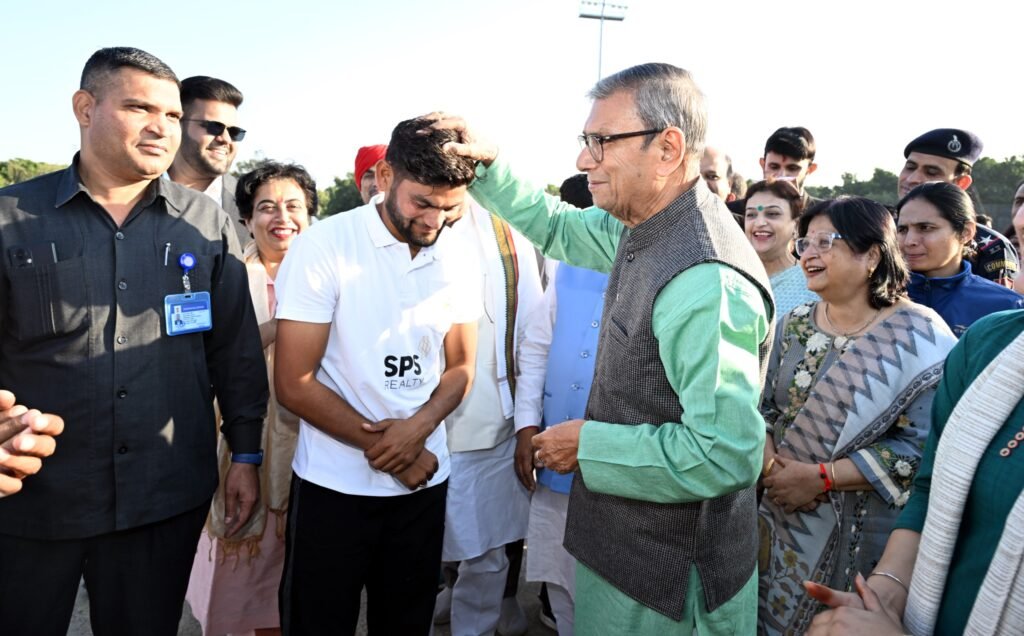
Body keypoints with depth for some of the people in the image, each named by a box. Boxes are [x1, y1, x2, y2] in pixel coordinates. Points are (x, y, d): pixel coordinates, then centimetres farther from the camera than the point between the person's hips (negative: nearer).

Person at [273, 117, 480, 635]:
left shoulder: (459, 260, 1)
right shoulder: (323, 247, -13)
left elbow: (460, 366, 7)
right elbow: (294, 384, -14)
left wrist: (418, 428, -13)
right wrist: (387, 448, -11)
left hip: (423, 481, 4)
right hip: (334, 485, -4)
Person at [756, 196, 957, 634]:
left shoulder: (920, 337, -12)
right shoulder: (794, 325, 4)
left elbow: (921, 446, -19)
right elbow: (760, 405, 5)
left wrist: (821, 477, -21)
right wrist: (771, 466, -14)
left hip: (863, 534, -5)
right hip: (781, 520, 5)